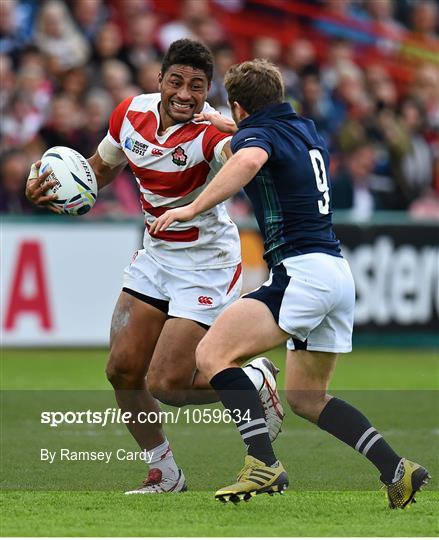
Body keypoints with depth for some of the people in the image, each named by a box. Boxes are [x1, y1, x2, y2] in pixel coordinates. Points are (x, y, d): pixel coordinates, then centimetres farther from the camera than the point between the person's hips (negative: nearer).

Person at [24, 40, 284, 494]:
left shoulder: (210, 131, -25)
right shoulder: (131, 113, -5)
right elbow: (101, 168, 14)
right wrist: (50, 186, -3)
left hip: (206, 264, -6)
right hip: (155, 256, 6)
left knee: (167, 384, -10)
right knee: (123, 370, 2)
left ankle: (256, 382, 18)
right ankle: (164, 474, 22)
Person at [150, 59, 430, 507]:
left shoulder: (256, 133, -4)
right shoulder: (306, 130, 20)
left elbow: (251, 159, -31)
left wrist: (192, 208, -29)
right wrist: (227, 125, 49)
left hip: (301, 270, -9)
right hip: (338, 273, 9)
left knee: (213, 354, -12)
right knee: (306, 398, 19)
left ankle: (263, 464, -23)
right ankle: (396, 471, 9)